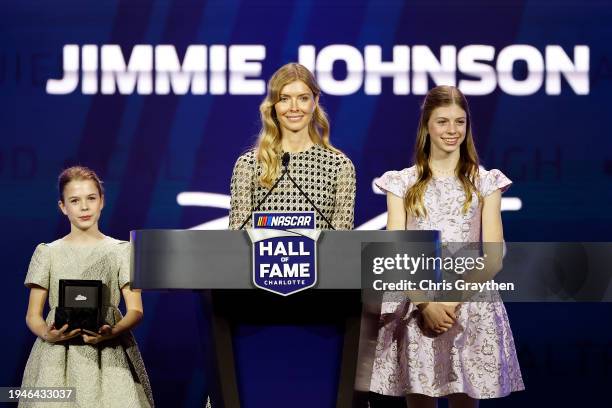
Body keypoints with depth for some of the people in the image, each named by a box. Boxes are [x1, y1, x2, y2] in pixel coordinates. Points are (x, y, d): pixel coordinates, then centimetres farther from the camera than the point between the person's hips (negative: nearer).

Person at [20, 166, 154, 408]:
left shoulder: (120, 251, 8)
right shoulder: (47, 253, 10)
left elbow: (135, 310, 3)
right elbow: (33, 315, 8)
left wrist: (112, 332, -17)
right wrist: (47, 334, -13)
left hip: (110, 355, 0)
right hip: (58, 357, 0)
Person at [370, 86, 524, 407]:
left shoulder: (485, 182, 7)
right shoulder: (403, 182, 7)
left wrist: (453, 300, -11)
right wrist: (426, 301, -13)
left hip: (470, 306, 0)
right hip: (414, 306, 0)